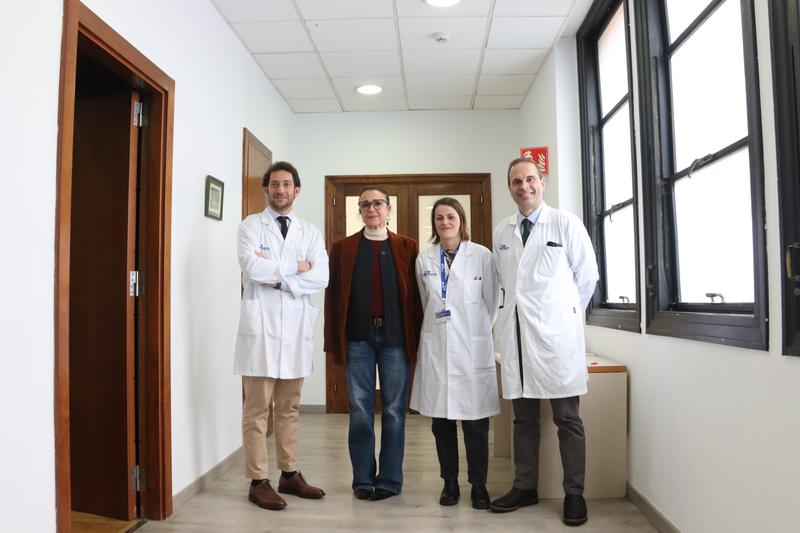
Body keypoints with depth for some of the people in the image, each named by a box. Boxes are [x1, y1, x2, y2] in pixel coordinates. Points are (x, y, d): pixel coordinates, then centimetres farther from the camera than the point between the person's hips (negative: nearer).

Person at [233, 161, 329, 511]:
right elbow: (252, 267, -17)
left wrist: (277, 275, -12)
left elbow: (321, 278, -5)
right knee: (258, 409, 2)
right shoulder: (251, 226, 2)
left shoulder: (310, 232, 10)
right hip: (260, 324, -3)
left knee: (289, 408, 13)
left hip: (296, 325, 4)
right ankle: (258, 482, 13)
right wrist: (295, 266, -8)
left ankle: (290, 474, 24)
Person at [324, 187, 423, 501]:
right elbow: (333, 296, 4)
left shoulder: (407, 247, 7)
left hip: (395, 338, 0)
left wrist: (417, 338, -3)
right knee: (360, 412, 6)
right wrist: (334, 341, -2)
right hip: (358, 339, 1)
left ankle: (390, 480, 19)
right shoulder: (342, 248, 8)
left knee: (394, 411, 6)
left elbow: (416, 294, 3)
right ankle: (363, 480, 20)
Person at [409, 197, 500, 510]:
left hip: (473, 347, -2)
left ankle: (478, 486, 18)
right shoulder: (424, 260, 6)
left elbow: (492, 301, 5)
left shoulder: (482, 256, -2)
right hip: (436, 348, 3)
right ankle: (449, 482, 23)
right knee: (441, 421, 8)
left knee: (475, 422, 2)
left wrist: (478, 331, 10)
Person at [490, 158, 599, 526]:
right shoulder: (501, 233, 11)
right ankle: (525, 487, 25)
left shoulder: (566, 224, -1)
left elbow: (587, 275, 4)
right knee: (524, 419, 12)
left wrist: (566, 313, 9)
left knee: (567, 419, 4)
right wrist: (517, 312, 10)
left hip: (556, 335, -4)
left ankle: (574, 494, 17)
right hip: (516, 335, 4)